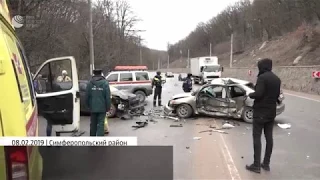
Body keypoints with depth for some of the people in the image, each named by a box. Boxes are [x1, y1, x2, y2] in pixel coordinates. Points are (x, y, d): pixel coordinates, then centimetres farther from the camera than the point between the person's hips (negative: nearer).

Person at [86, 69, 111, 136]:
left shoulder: (90, 83, 1)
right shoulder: (105, 83, -6)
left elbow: (87, 96, 4)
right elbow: (108, 96, -8)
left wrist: (88, 105, 16)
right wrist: (108, 107, -1)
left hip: (93, 107, 3)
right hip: (102, 107, -3)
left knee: (93, 123, 15)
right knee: (101, 123, -1)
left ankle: (92, 136, 29)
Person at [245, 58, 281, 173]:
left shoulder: (262, 77, -16)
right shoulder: (277, 79, 11)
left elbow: (258, 94, -23)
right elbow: (277, 95, 17)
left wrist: (250, 95, -5)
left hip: (260, 112, -8)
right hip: (271, 112, 8)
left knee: (257, 137, -2)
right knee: (269, 137, 11)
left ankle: (256, 165, 0)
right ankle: (266, 164, 18)